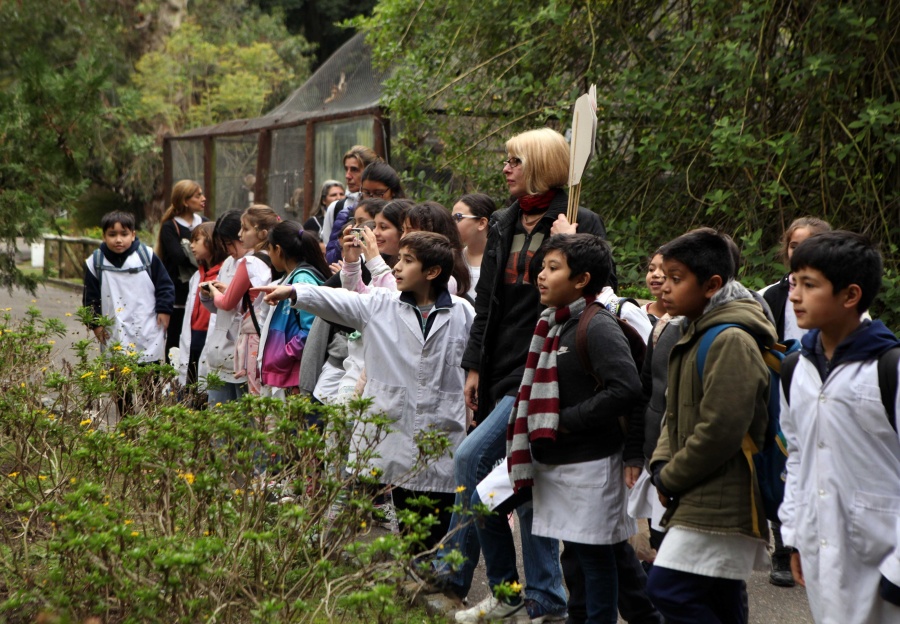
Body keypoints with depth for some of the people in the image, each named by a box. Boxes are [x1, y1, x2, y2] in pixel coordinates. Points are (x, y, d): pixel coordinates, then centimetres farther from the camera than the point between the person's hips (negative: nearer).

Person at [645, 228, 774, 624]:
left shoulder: (731, 341, -16)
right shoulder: (695, 335, 15)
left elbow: (720, 431, -22)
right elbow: (676, 413, 19)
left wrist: (670, 479, -11)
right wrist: (661, 465, 2)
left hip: (719, 504, -10)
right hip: (700, 502, 10)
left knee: (668, 590, -15)